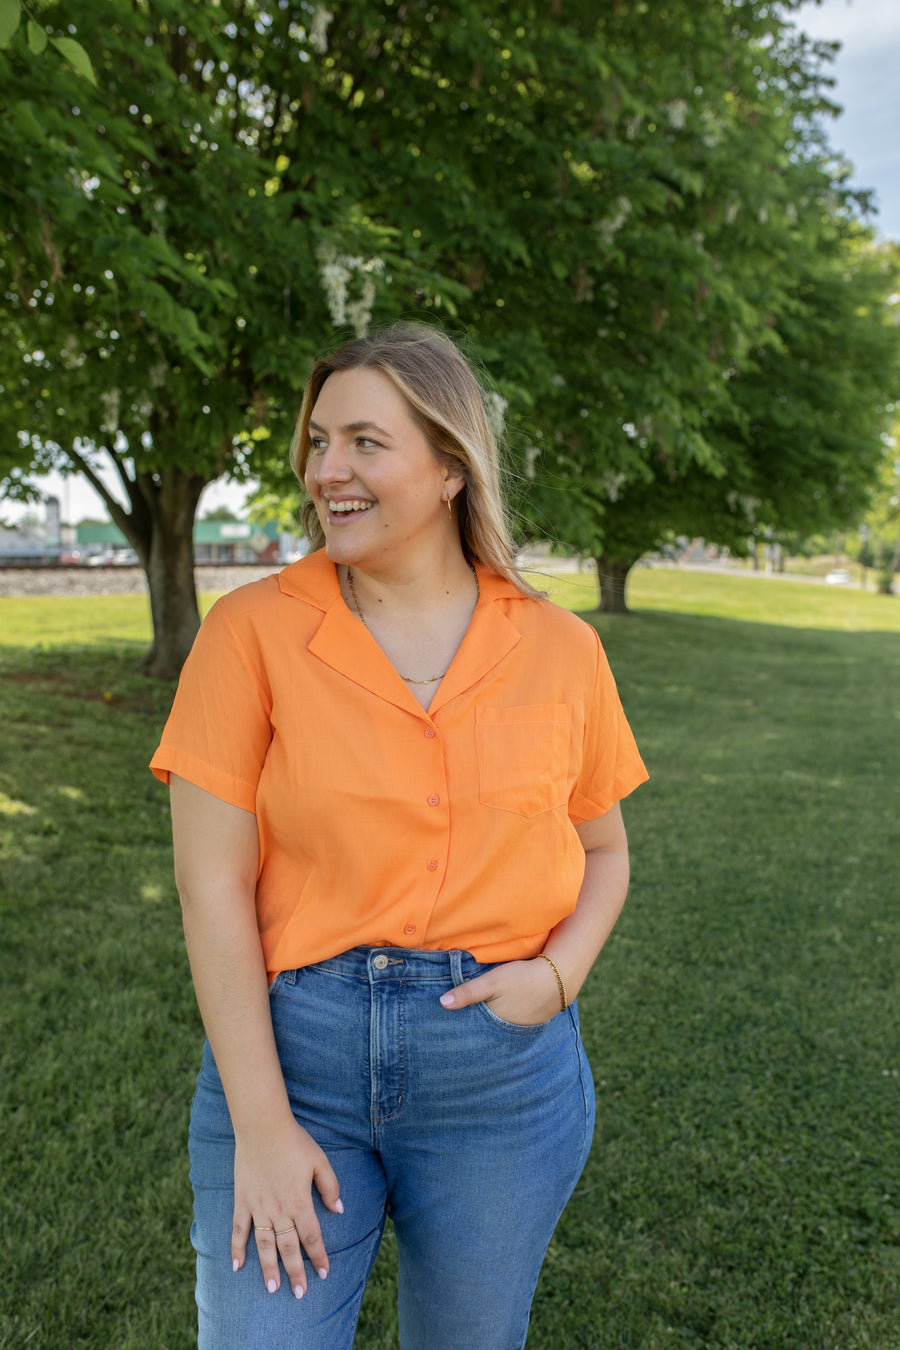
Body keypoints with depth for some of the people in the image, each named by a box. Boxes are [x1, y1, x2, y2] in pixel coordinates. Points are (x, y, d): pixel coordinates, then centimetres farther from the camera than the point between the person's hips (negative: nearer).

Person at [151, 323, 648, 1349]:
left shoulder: (559, 651, -2)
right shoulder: (252, 630, -8)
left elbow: (604, 852, 11)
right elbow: (212, 885, -9)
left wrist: (558, 974, -8)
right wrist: (261, 1123, -11)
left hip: (503, 1069, 2)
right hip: (291, 1045, -1)